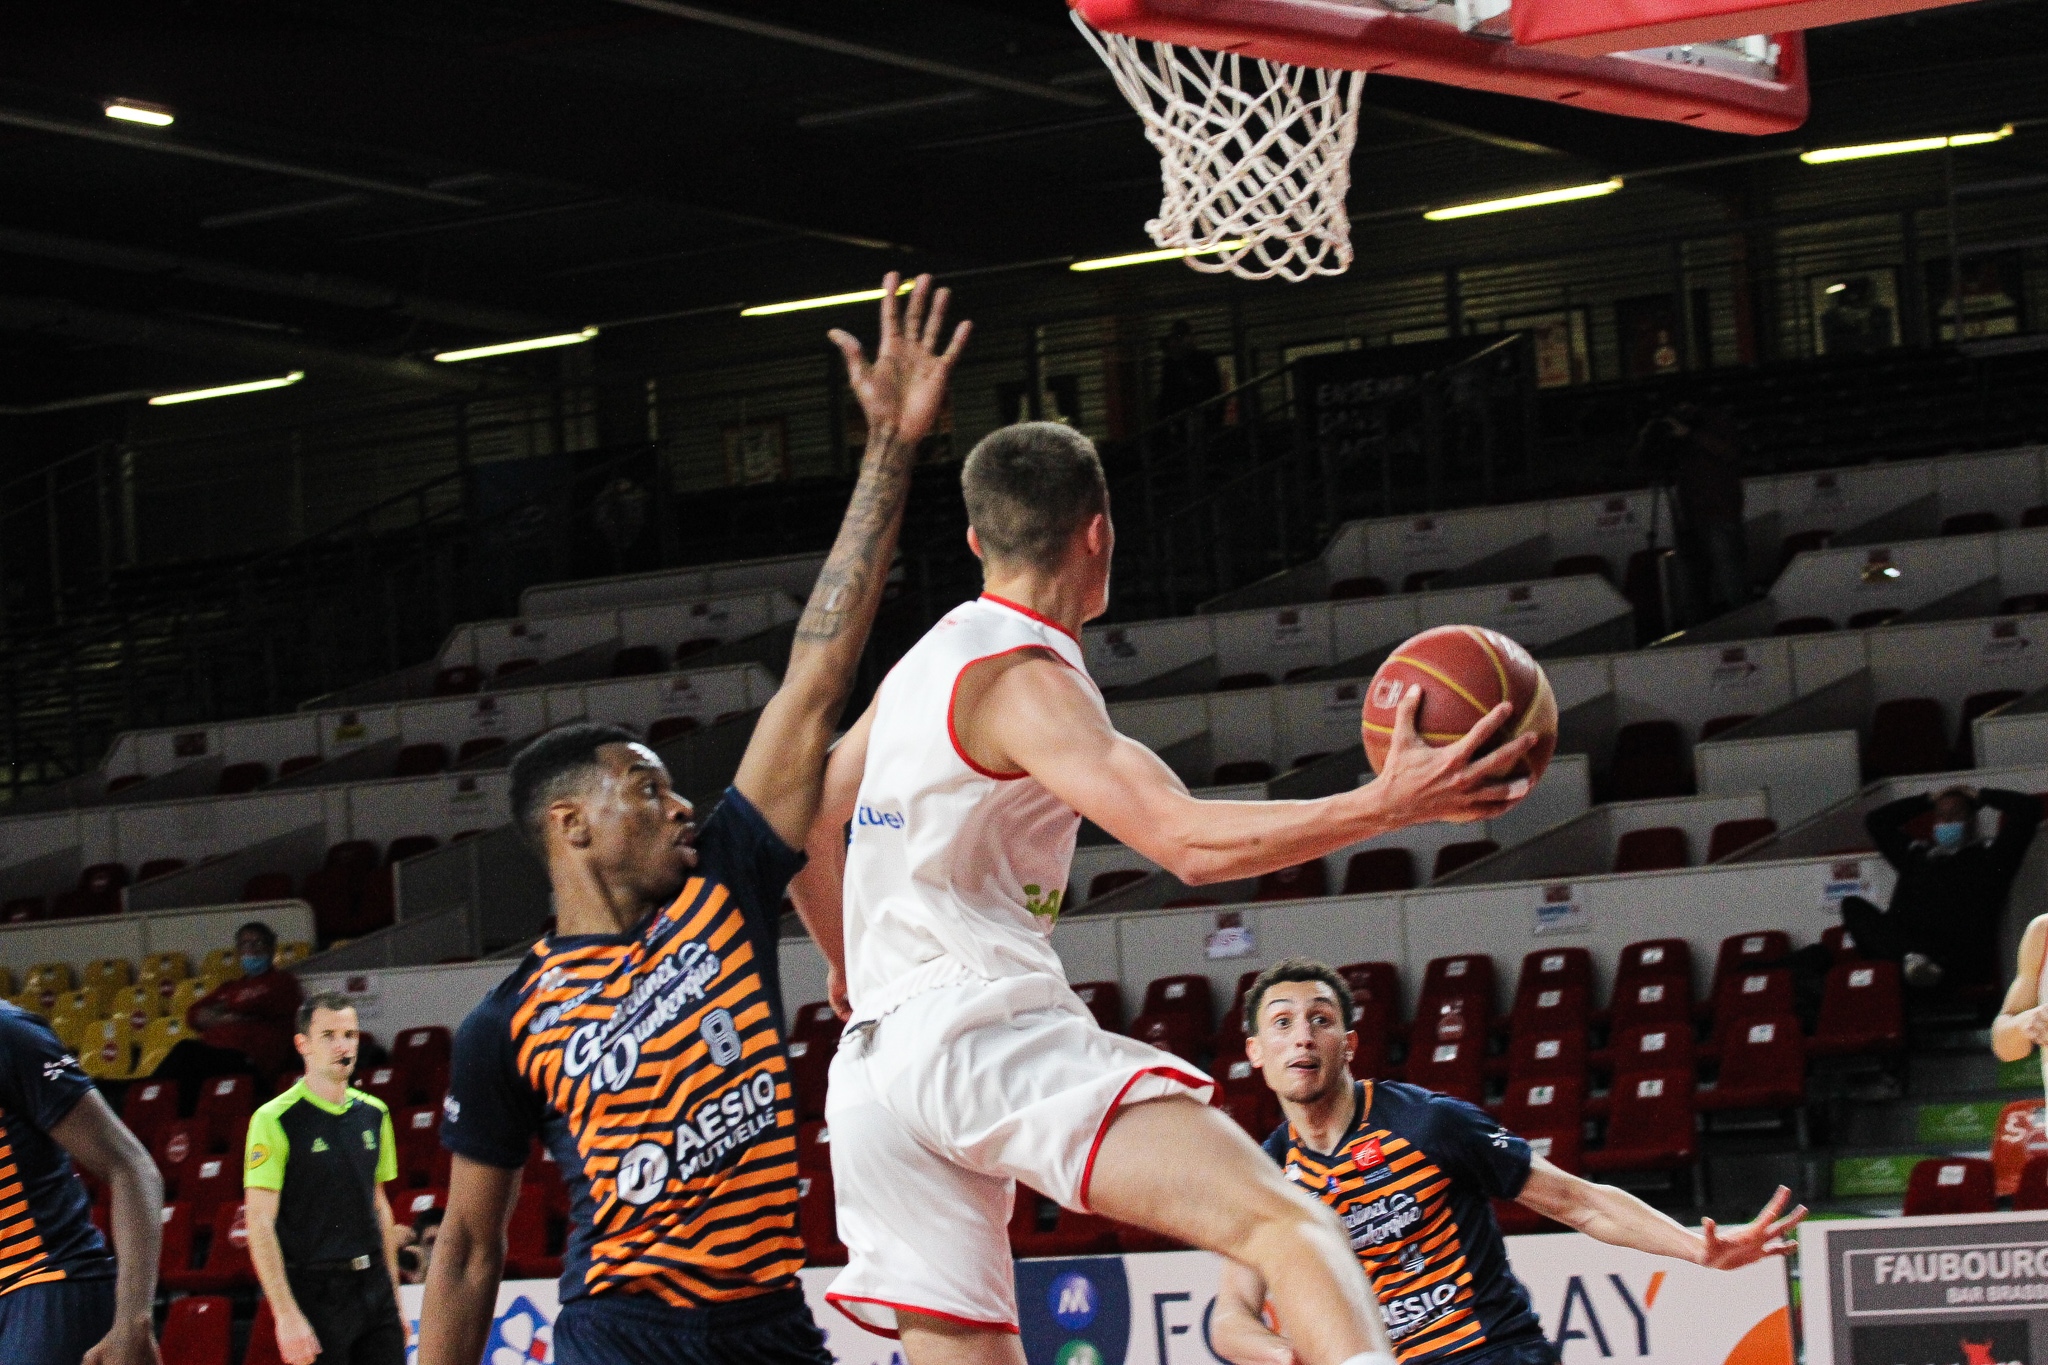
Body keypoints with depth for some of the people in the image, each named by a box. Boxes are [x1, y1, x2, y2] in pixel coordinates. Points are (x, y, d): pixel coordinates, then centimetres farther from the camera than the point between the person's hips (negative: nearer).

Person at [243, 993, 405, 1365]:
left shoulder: (374, 1114, 11)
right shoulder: (274, 1120, -8)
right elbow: (260, 1223, -11)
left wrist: (394, 1296, 16)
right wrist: (287, 1315, -18)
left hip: (374, 1286, 6)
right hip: (315, 1290, -6)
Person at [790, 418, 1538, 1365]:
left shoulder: (928, 663, 19)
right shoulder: (1022, 678, -8)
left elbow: (809, 828, 31)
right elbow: (1187, 842, -20)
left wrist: (851, 968, 47)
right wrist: (1384, 805, -25)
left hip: (872, 1065, 9)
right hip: (985, 1029, -9)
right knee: (1286, 1225, -21)